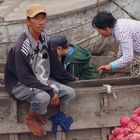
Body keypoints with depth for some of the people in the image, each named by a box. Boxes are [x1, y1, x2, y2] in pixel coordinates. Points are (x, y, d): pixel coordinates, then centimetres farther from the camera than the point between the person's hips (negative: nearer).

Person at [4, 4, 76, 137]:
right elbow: (25, 77, -28)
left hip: (41, 80, 8)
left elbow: (53, 62, 10)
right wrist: (50, 91, -29)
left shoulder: (43, 37, -2)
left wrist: (69, 78, 10)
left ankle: (41, 114, 9)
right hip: (20, 84, -8)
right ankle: (30, 118, -3)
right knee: (43, 97, -36)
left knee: (70, 93, -7)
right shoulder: (22, 46, -26)